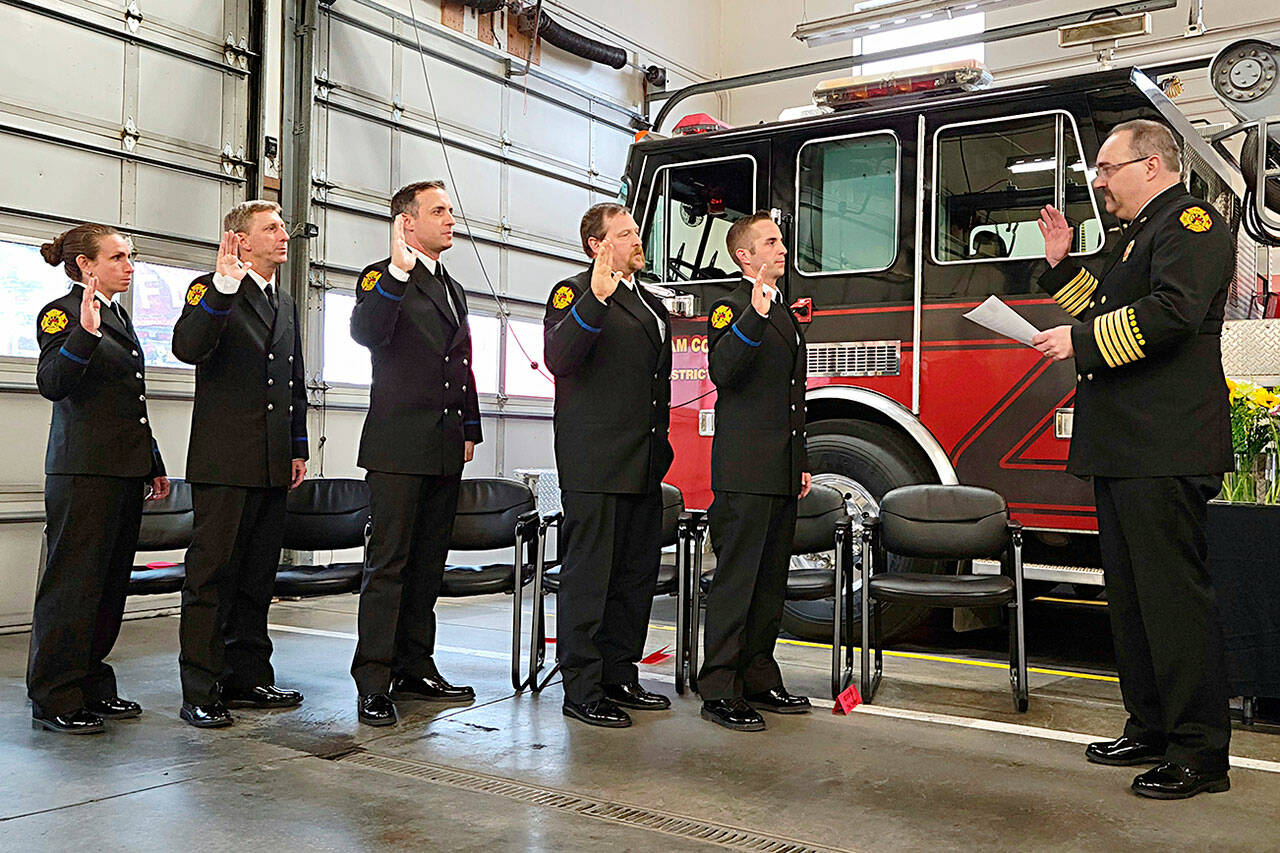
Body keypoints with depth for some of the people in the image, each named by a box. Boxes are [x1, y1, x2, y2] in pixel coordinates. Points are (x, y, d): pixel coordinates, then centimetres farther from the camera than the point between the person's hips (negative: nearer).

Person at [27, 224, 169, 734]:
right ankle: (54, 700, 6)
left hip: (125, 470, 9)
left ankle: (93, 688, 21)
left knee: (111, 582, 11)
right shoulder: (63, 312, -7)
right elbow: (52, 384, -21)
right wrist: (85, 334, -35)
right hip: (84, 471, -9)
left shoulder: (118, 315, 19)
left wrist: (153, 465, 22)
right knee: (74, 582, -3)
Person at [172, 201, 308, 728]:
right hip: (224, 461, -7)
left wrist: (298, 449, 18)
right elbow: (188, 348, -22)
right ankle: (200, 691, 4)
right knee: (212, 574, -3)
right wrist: (225, 284, -28)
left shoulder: (286, 304, 20)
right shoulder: (211, 290, -2)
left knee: (258, 576, 12)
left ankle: (248, 677, 21)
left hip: (273, 465, 7)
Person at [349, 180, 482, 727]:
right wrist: (397, 272, -30)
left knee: (428, 564, 11)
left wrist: (470, 430, 19)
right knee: (388, 564, -6)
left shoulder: (454, 290, 21)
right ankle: (373, 684, -2)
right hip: (398, 445, -7)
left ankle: (416, 670, 20)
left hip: (445, 450, 8)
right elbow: (365, 333, -23)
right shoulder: (383, 278, -2)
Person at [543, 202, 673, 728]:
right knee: (588, 578, -3)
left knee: (636, 577, 13)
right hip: (595, 466, -8)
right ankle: (581, 691, 5)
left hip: (644, 467, 9)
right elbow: (558, 359, -22)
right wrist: (596, 299, -32)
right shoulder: (575, 292, -5)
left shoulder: (651, 304, 21)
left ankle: (620, 678, 23)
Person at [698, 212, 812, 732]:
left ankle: (758, 679, 22)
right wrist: (754, 314, -31)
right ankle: (719, 692, 0)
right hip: (745, 471, -9)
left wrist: (802, 465, 21)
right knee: (736, 578, -6)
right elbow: (723, 372, -23)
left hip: (782, 473, 9)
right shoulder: (730, 308, -6)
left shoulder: (786, 314, 21)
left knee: (772, 579, 12)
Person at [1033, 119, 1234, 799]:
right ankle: (1150, 729, 25)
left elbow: (1173, 310, -23)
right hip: (1123, 449, 11)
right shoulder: (1138, 234, 24)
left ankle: (1200, 755, 1)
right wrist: (1062, 264, 20)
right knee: (1130, 594, 14)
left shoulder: (1191, 222, -8)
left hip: (1164, 452, -11)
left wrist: (1080, 343, -17)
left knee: (1173, 595, -7)